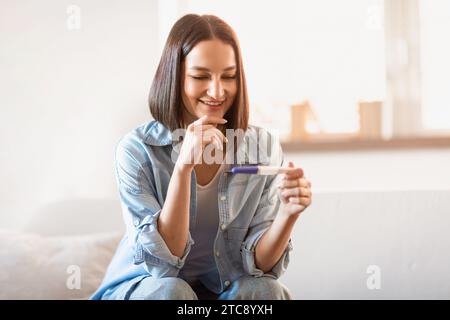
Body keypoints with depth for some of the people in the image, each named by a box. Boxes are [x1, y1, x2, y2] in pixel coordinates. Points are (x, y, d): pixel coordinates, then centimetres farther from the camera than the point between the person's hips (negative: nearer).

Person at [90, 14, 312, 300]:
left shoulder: (264, 147, -10)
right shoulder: (136, 149, -17)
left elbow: (258, 263, -11)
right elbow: (161, 262, -22)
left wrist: (288, 213, -32)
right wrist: (183, 166, -33)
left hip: (225, 288, 3)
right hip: (143, 287, -3)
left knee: (265, 289, -27)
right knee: (171, 290, -34)